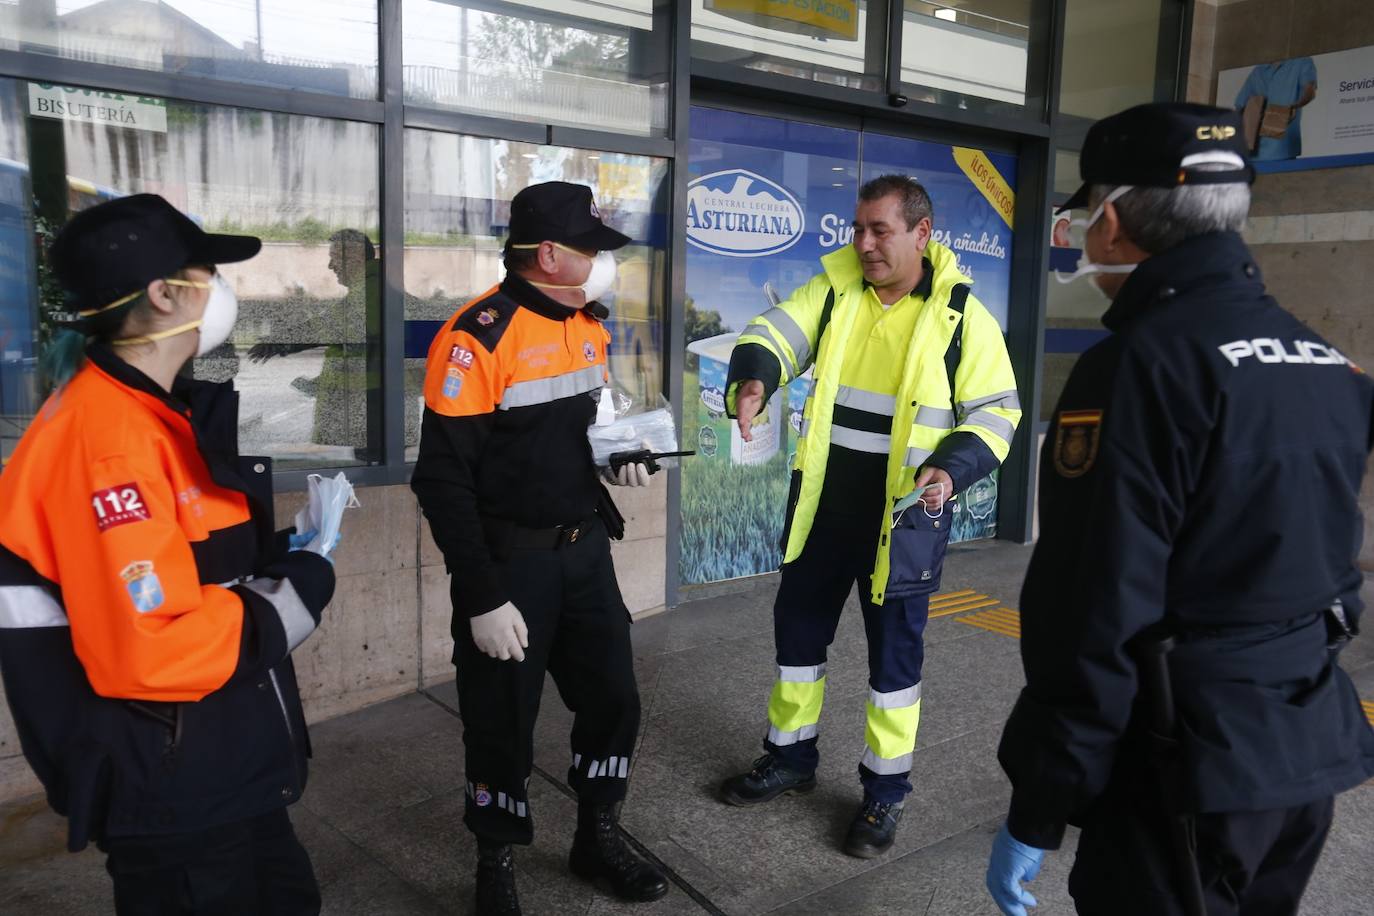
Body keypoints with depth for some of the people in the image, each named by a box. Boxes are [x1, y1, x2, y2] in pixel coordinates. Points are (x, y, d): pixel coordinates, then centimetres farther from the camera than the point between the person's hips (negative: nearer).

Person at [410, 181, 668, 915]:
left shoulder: (590, 326, 6)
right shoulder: (478, 337, -19)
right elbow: (443, 480, -19)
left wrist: (622, 456, -2)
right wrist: (482, 599, -20)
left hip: (585, 549, 7)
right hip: (510, 562, -7)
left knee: (613, 697, 14)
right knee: (502, 723, 7)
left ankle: (597, 839, 38)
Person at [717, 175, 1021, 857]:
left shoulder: (962, 316, -7)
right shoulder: (834, 289, 2)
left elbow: (994, 412, -4)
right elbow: (775, 334, -8)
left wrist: (952, 469, -22)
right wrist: (753, 379, -31)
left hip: (905, 514, -3)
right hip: (822, 504, 4)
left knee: (894, 650, 8)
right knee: (797, 629, 15)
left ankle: (886, 790, 27)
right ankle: (790, 756, 37)